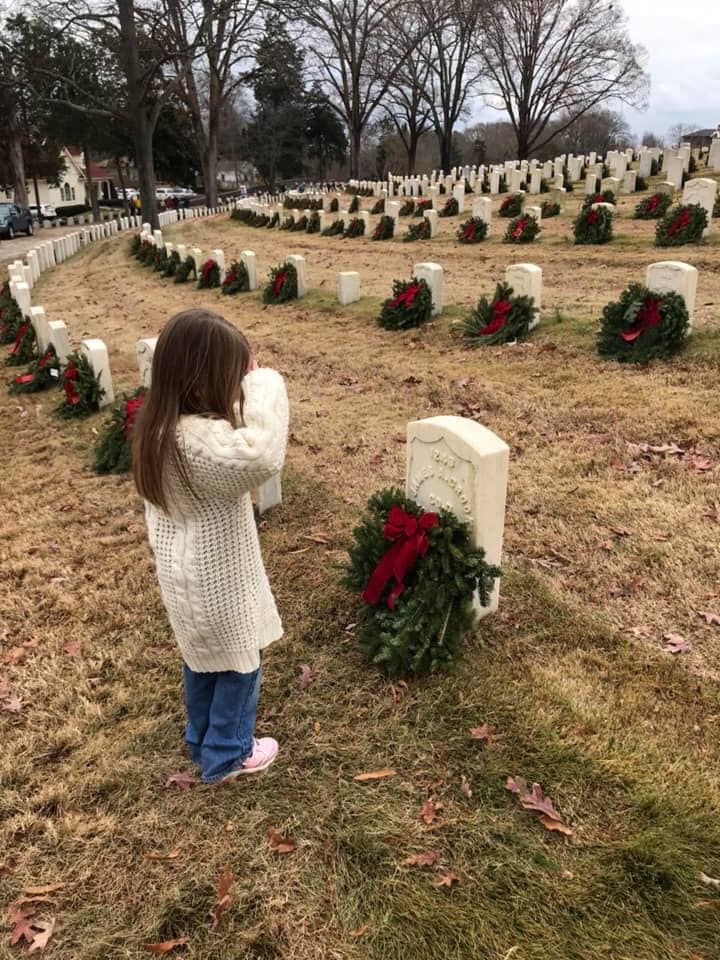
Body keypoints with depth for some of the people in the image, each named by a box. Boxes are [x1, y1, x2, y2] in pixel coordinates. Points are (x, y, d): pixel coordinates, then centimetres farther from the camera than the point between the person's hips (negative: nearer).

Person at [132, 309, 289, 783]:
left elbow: (232, 440, 2)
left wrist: (249, 383, -13)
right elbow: (264, 455, -51)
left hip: (183, 573, 9)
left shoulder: (159, 424, -5)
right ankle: (226, 756, 37)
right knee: (239, 665, 17)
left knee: (202, 662, 28)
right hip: (217, 581, -9)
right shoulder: (200, 439, -35)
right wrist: (264, 382, -37)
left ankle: (202, 742, 49)